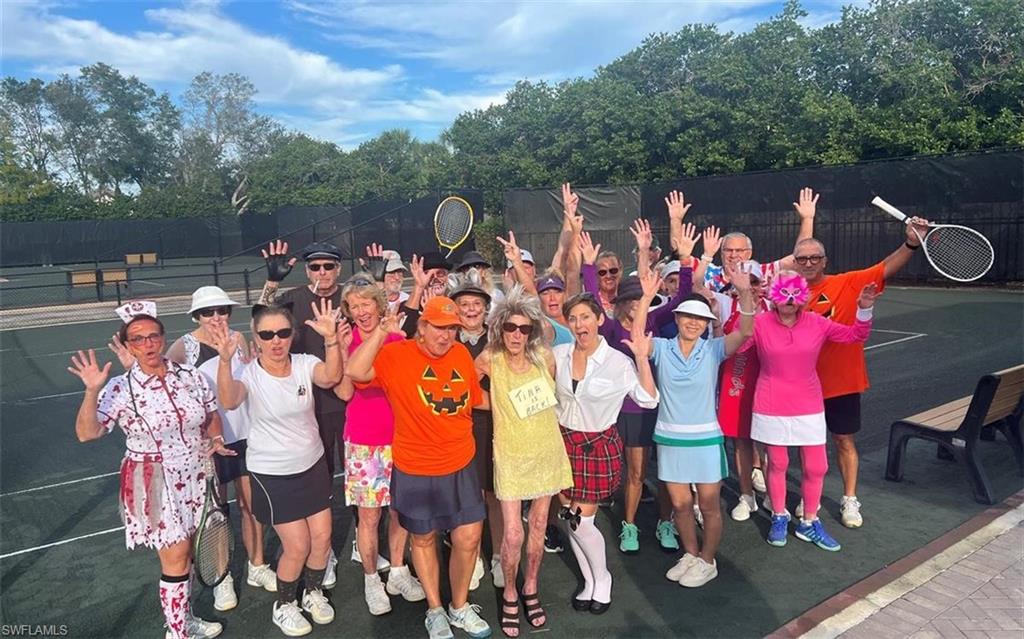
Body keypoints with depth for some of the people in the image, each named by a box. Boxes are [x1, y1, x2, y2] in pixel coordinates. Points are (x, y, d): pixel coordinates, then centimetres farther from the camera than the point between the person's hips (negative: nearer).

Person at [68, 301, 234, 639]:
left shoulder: (189, 374, -2)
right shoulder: (120, 389, -13)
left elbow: (212, 413, 12)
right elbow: (86, 433, -21)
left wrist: (215, 439, -6)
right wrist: (92, 391, -32)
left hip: (194, 478, 4)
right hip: (154, 485, -4)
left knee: (186, 552, 18)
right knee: (176, 557, 1)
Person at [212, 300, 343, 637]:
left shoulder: (304, 364, -10)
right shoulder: (249, 374, -17)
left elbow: (330, 377, -32)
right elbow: (228, 401, -38)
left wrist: (331, 340, -48)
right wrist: (225, 360, -54)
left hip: (313, 464, 3)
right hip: (272, 473, -3)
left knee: (322, 537, 10)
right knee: (298, 546, 2)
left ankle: (314, 593, 39)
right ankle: (284, 606, 30)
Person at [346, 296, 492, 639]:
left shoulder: (461, 354, 0)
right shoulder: (396, 355, -14)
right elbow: (354, 371, -31)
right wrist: (382, 331, -31)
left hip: (461, 465, 3)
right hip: (415, 470, -3)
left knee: (468, 538, 7)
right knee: (424, 539, 16)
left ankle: (460, 607, 33)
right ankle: (435, 611, 39)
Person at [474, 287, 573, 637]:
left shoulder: (544, 356, -7)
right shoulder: (489, 360, -15)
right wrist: (499, 405, -5)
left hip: (546, 450, 3)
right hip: (512, 455, -3)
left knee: (538, 526, 14)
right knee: (512, 535, -4)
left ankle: (531, 589, 36)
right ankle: (509, 595, 23)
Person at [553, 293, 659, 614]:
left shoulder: (618, 362, -11)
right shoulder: (558, 355, -2)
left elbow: (649, 400, -11)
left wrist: (643, 359, -18)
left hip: (598, 446, -4)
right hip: (564, 441, 4)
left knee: (581, 521, -2)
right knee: (569, 518, 9)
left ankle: (602, 578, 26)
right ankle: (589, 581, 32)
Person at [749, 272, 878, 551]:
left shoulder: (817, 323, -3)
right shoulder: (759, 323, -9)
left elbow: (856, 335, 7)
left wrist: (864, 310, -11)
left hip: (809, 408, 2)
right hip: (771, 409, -2)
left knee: (816, 468, 8)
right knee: (777, 465, 12)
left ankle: (809, 523, 29)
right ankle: (779, 518, 32)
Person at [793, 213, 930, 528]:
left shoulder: (847, 284, -7)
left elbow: (887, 267, -18)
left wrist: (911, 243, -33)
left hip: (842, 383, -1)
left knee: (845, 441, 11)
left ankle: (850, 501, 27)